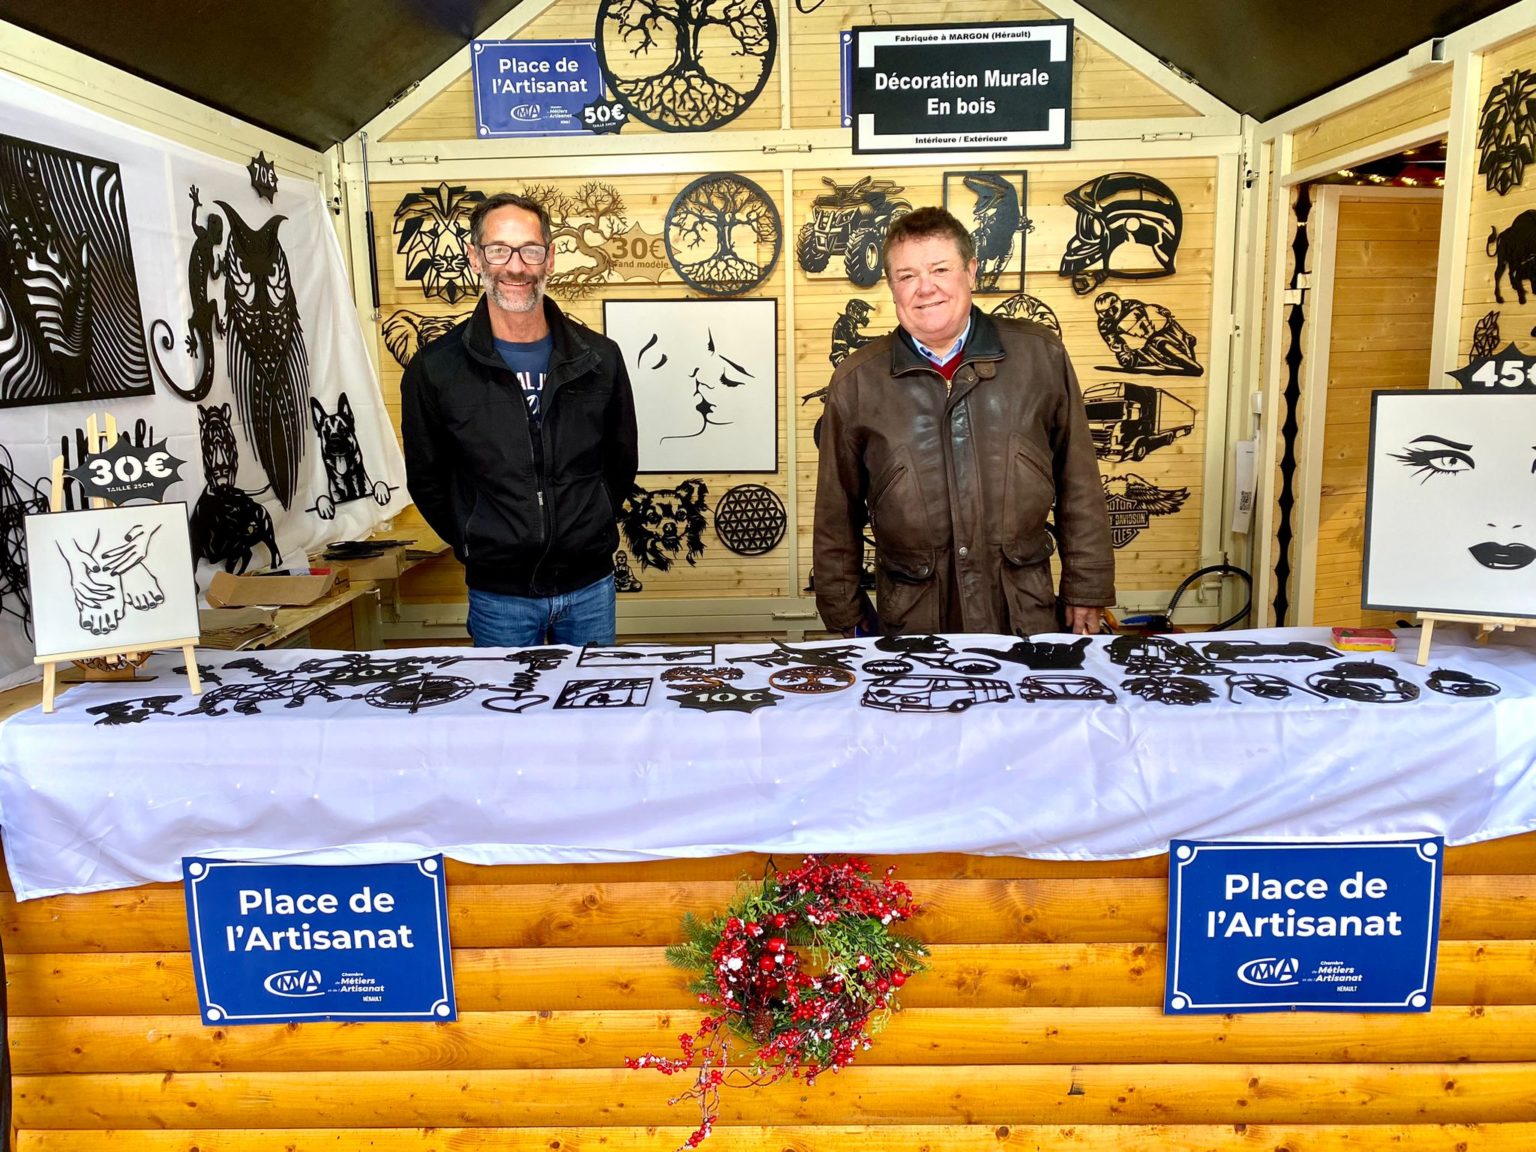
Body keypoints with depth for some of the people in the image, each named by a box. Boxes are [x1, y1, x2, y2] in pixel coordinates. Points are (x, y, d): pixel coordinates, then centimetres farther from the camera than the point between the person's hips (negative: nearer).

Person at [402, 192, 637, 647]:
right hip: (499, 594, -1)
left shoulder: (599, 357, -2)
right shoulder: (435, 368, -7)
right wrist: (477, 545, 3)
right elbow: (427, 480, 4)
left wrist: (586, 532, 8)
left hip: (590, 586, 2)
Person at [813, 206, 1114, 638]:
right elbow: (837, 515, 4)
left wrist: (1087, 591, 6)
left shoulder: (1041, 357, -1)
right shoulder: (855, 383, -2)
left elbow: (1079, 484, 5)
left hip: (1027, 615, 1)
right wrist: (845, 618, 7)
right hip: (911, 622, -1)